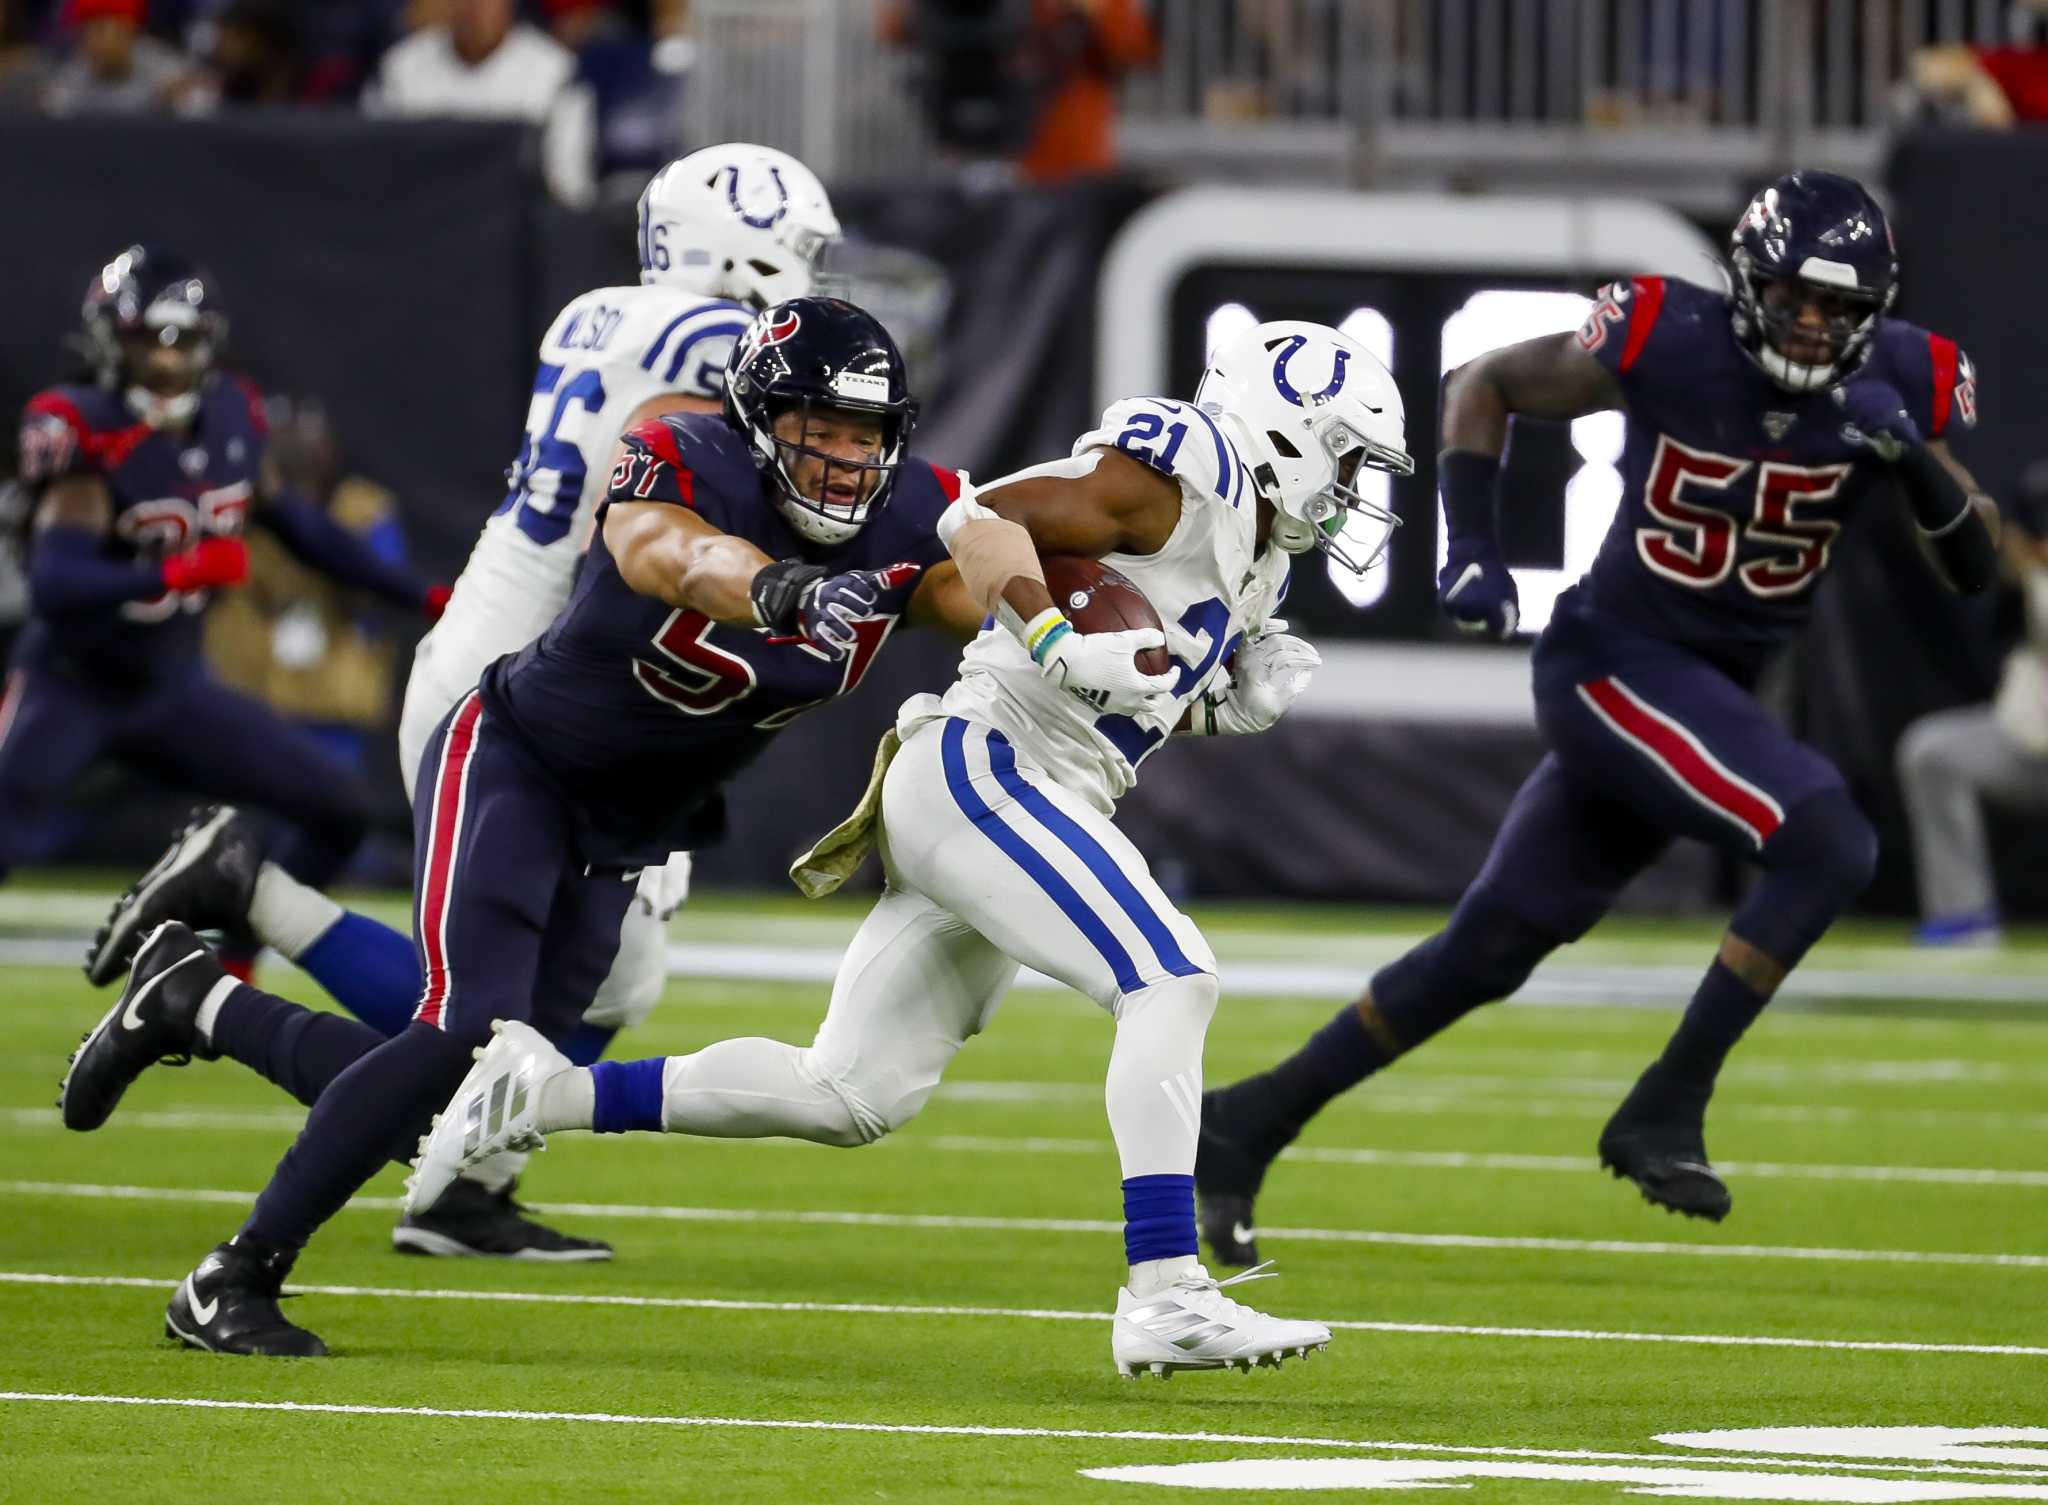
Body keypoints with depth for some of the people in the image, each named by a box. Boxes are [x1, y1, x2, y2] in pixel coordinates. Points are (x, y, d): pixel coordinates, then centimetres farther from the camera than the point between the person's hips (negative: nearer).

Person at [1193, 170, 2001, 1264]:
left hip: (1715, 692, 6)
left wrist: (1916, 458, -23)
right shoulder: (1666, 341, -15)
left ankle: (1249, 1124, 20)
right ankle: (1664, 1111, -14)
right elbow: (1485, 385, 0)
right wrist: (1470, 547, -11)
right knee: (1829, 847, -23)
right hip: (1613, 666, -5)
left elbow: (1973, 568, -5)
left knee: (1489, 949, 9)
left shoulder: (1902, 383, -5)